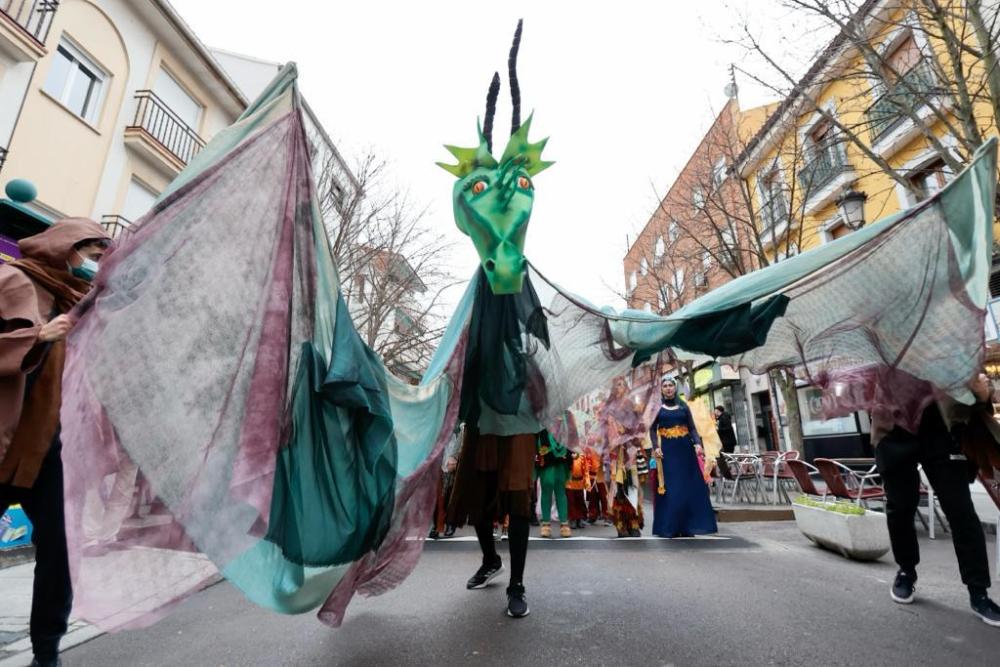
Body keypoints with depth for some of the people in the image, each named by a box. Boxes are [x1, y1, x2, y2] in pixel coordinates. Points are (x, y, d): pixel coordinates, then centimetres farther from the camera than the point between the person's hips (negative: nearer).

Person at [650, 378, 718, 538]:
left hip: (685, 449, 2)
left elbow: (692, 428, 6)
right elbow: (652, 430, 1)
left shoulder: (683, 406, 11)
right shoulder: (656, 407, 6)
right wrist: (656, 447, -13)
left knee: (689, 486, 2)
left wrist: (697, 443, -11)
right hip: (668, 450, -2)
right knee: (670, 488, -3)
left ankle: (687, 527, 10)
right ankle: (670, 527, 4)